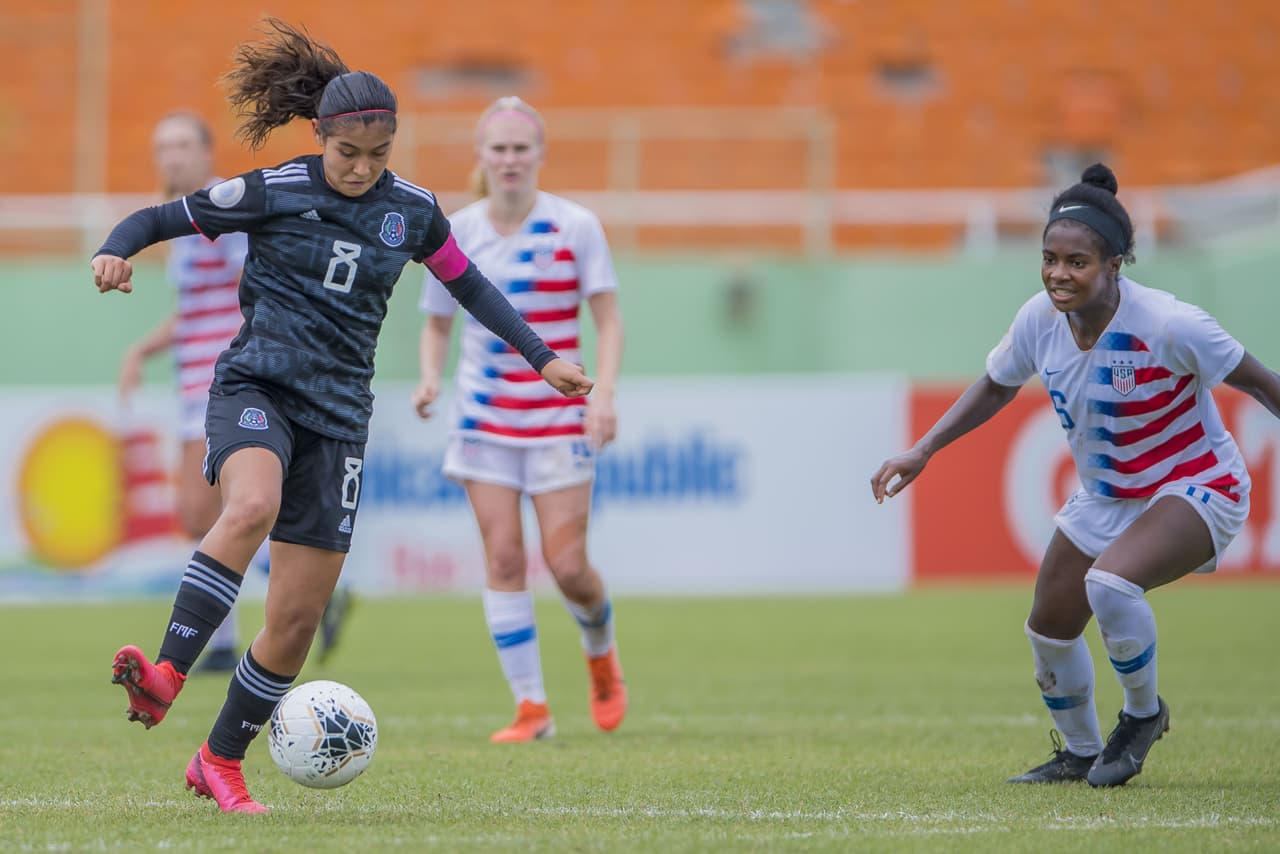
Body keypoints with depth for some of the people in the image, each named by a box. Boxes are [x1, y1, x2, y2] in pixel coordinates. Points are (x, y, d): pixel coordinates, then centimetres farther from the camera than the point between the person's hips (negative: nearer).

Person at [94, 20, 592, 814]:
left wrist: (542, 356, 19)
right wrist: (116, 251, -21)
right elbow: (160, 218, 0)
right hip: (257, 384, -4)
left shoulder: (412, 210, 7)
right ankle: (165, 677, -41)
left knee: (298, 619, 1)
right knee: (253, 509, -38)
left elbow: (467, 283, 22)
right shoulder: (273, 194, -4)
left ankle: (221, 761, 18)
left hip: (339, 412, 4)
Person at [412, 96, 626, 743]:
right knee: (502, 558, -7)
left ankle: (601, 653, 27)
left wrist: (604, 392, -20)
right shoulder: (455, 234, 1)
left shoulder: (575, 227, -5)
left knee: (567, 565, -6)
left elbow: (608, 320, -5)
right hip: (484, 417, 2)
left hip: (559, 416, -2)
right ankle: (531, 707, -2)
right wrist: (430, 375, -9)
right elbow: (436, 323, 12)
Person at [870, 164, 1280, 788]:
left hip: (1195, 488, -7)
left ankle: (1143, 713, -4)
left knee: (1108, 583, -33)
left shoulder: (1166, 324, -29)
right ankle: (1079, 753, 39)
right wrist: (922, 451, 1)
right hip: (1105, 496, 7)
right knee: (1049, 630, 10)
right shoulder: (1039, 319, -13)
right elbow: (995, 388, 8)